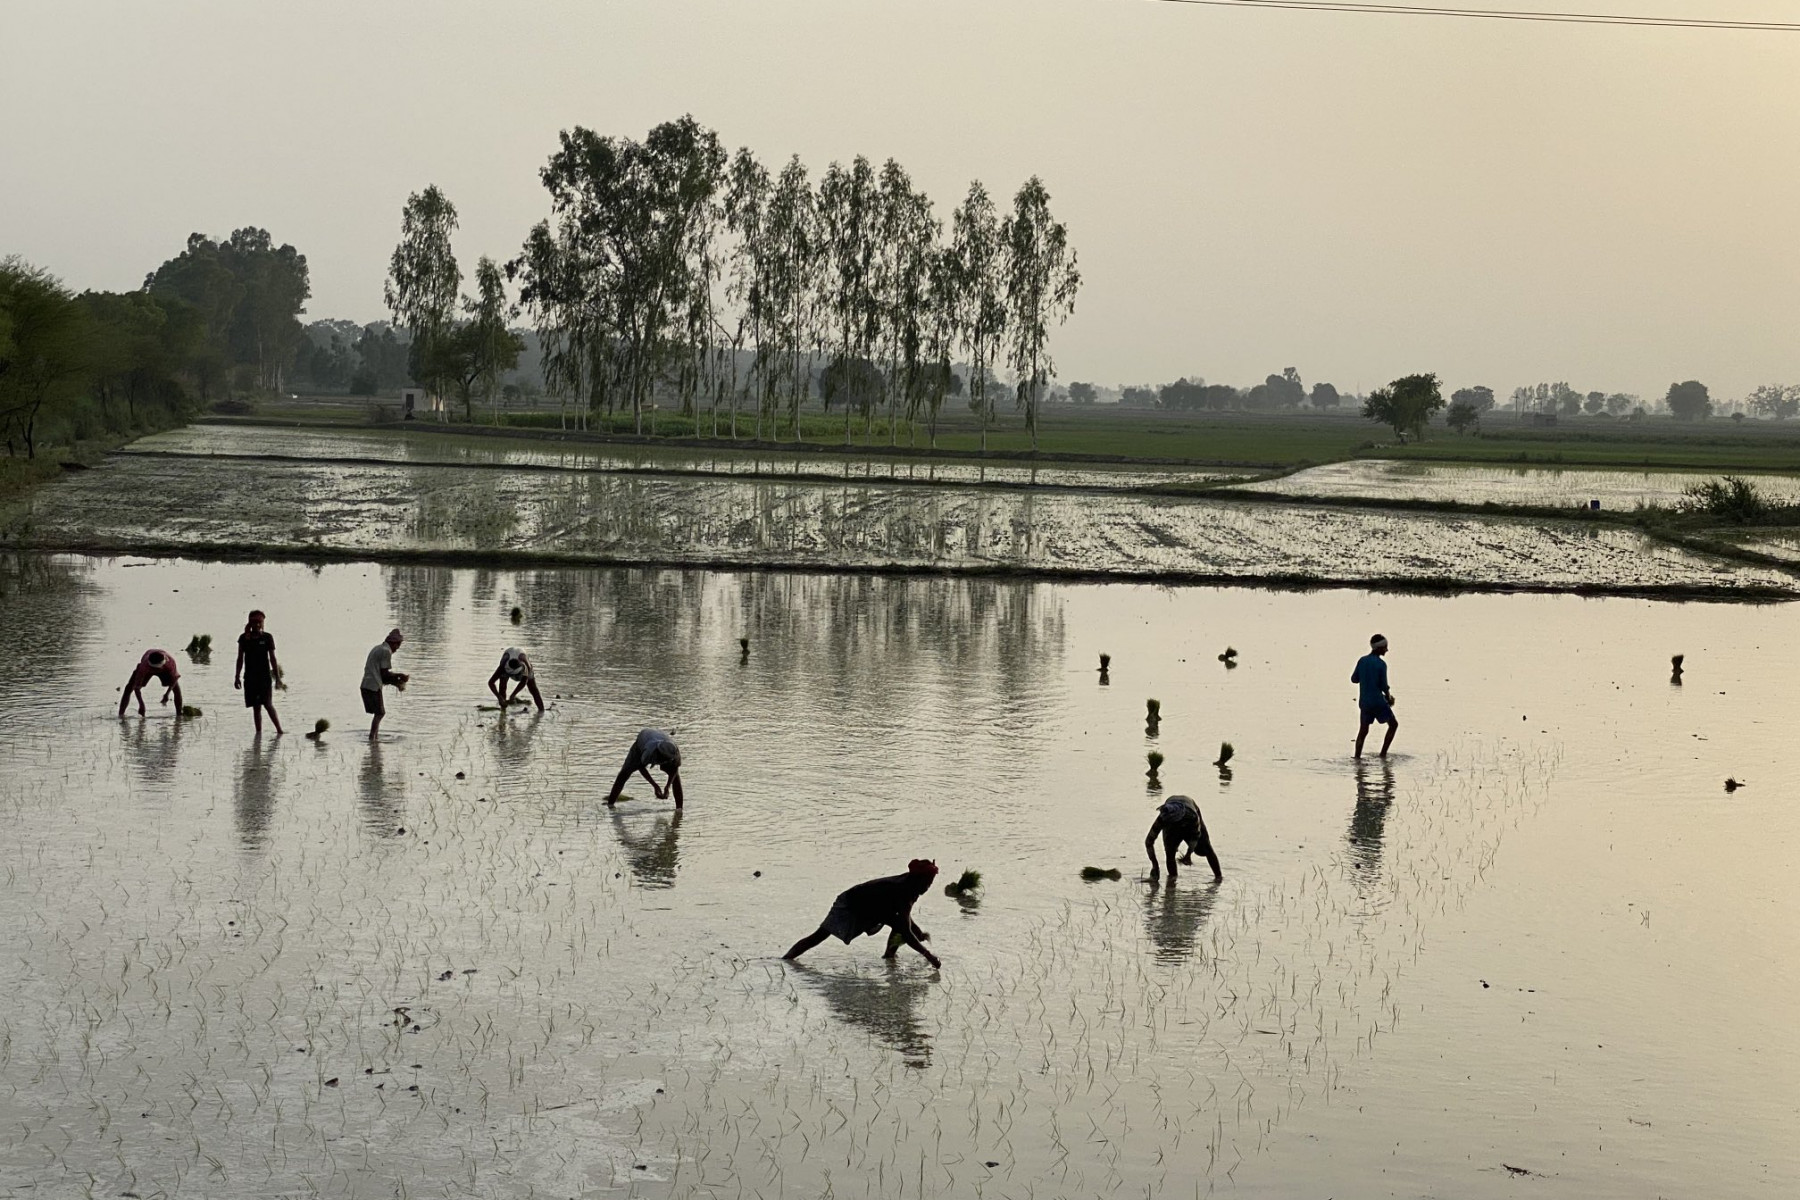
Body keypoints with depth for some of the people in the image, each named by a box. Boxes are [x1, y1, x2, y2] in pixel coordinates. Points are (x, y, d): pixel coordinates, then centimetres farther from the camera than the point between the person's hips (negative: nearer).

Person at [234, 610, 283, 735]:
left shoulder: (267, 637, 0)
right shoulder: (244, 638, 4)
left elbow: (272, 658, 2)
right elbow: (240, 659, 9)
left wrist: (277, 677, -1)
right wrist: (237, 676, 7)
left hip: (265, 676, -2)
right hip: (250, 677, 2)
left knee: (268, 704, -13)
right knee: (256, 707, 5)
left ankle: (279, 730, -10)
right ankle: (258, 732, 9)